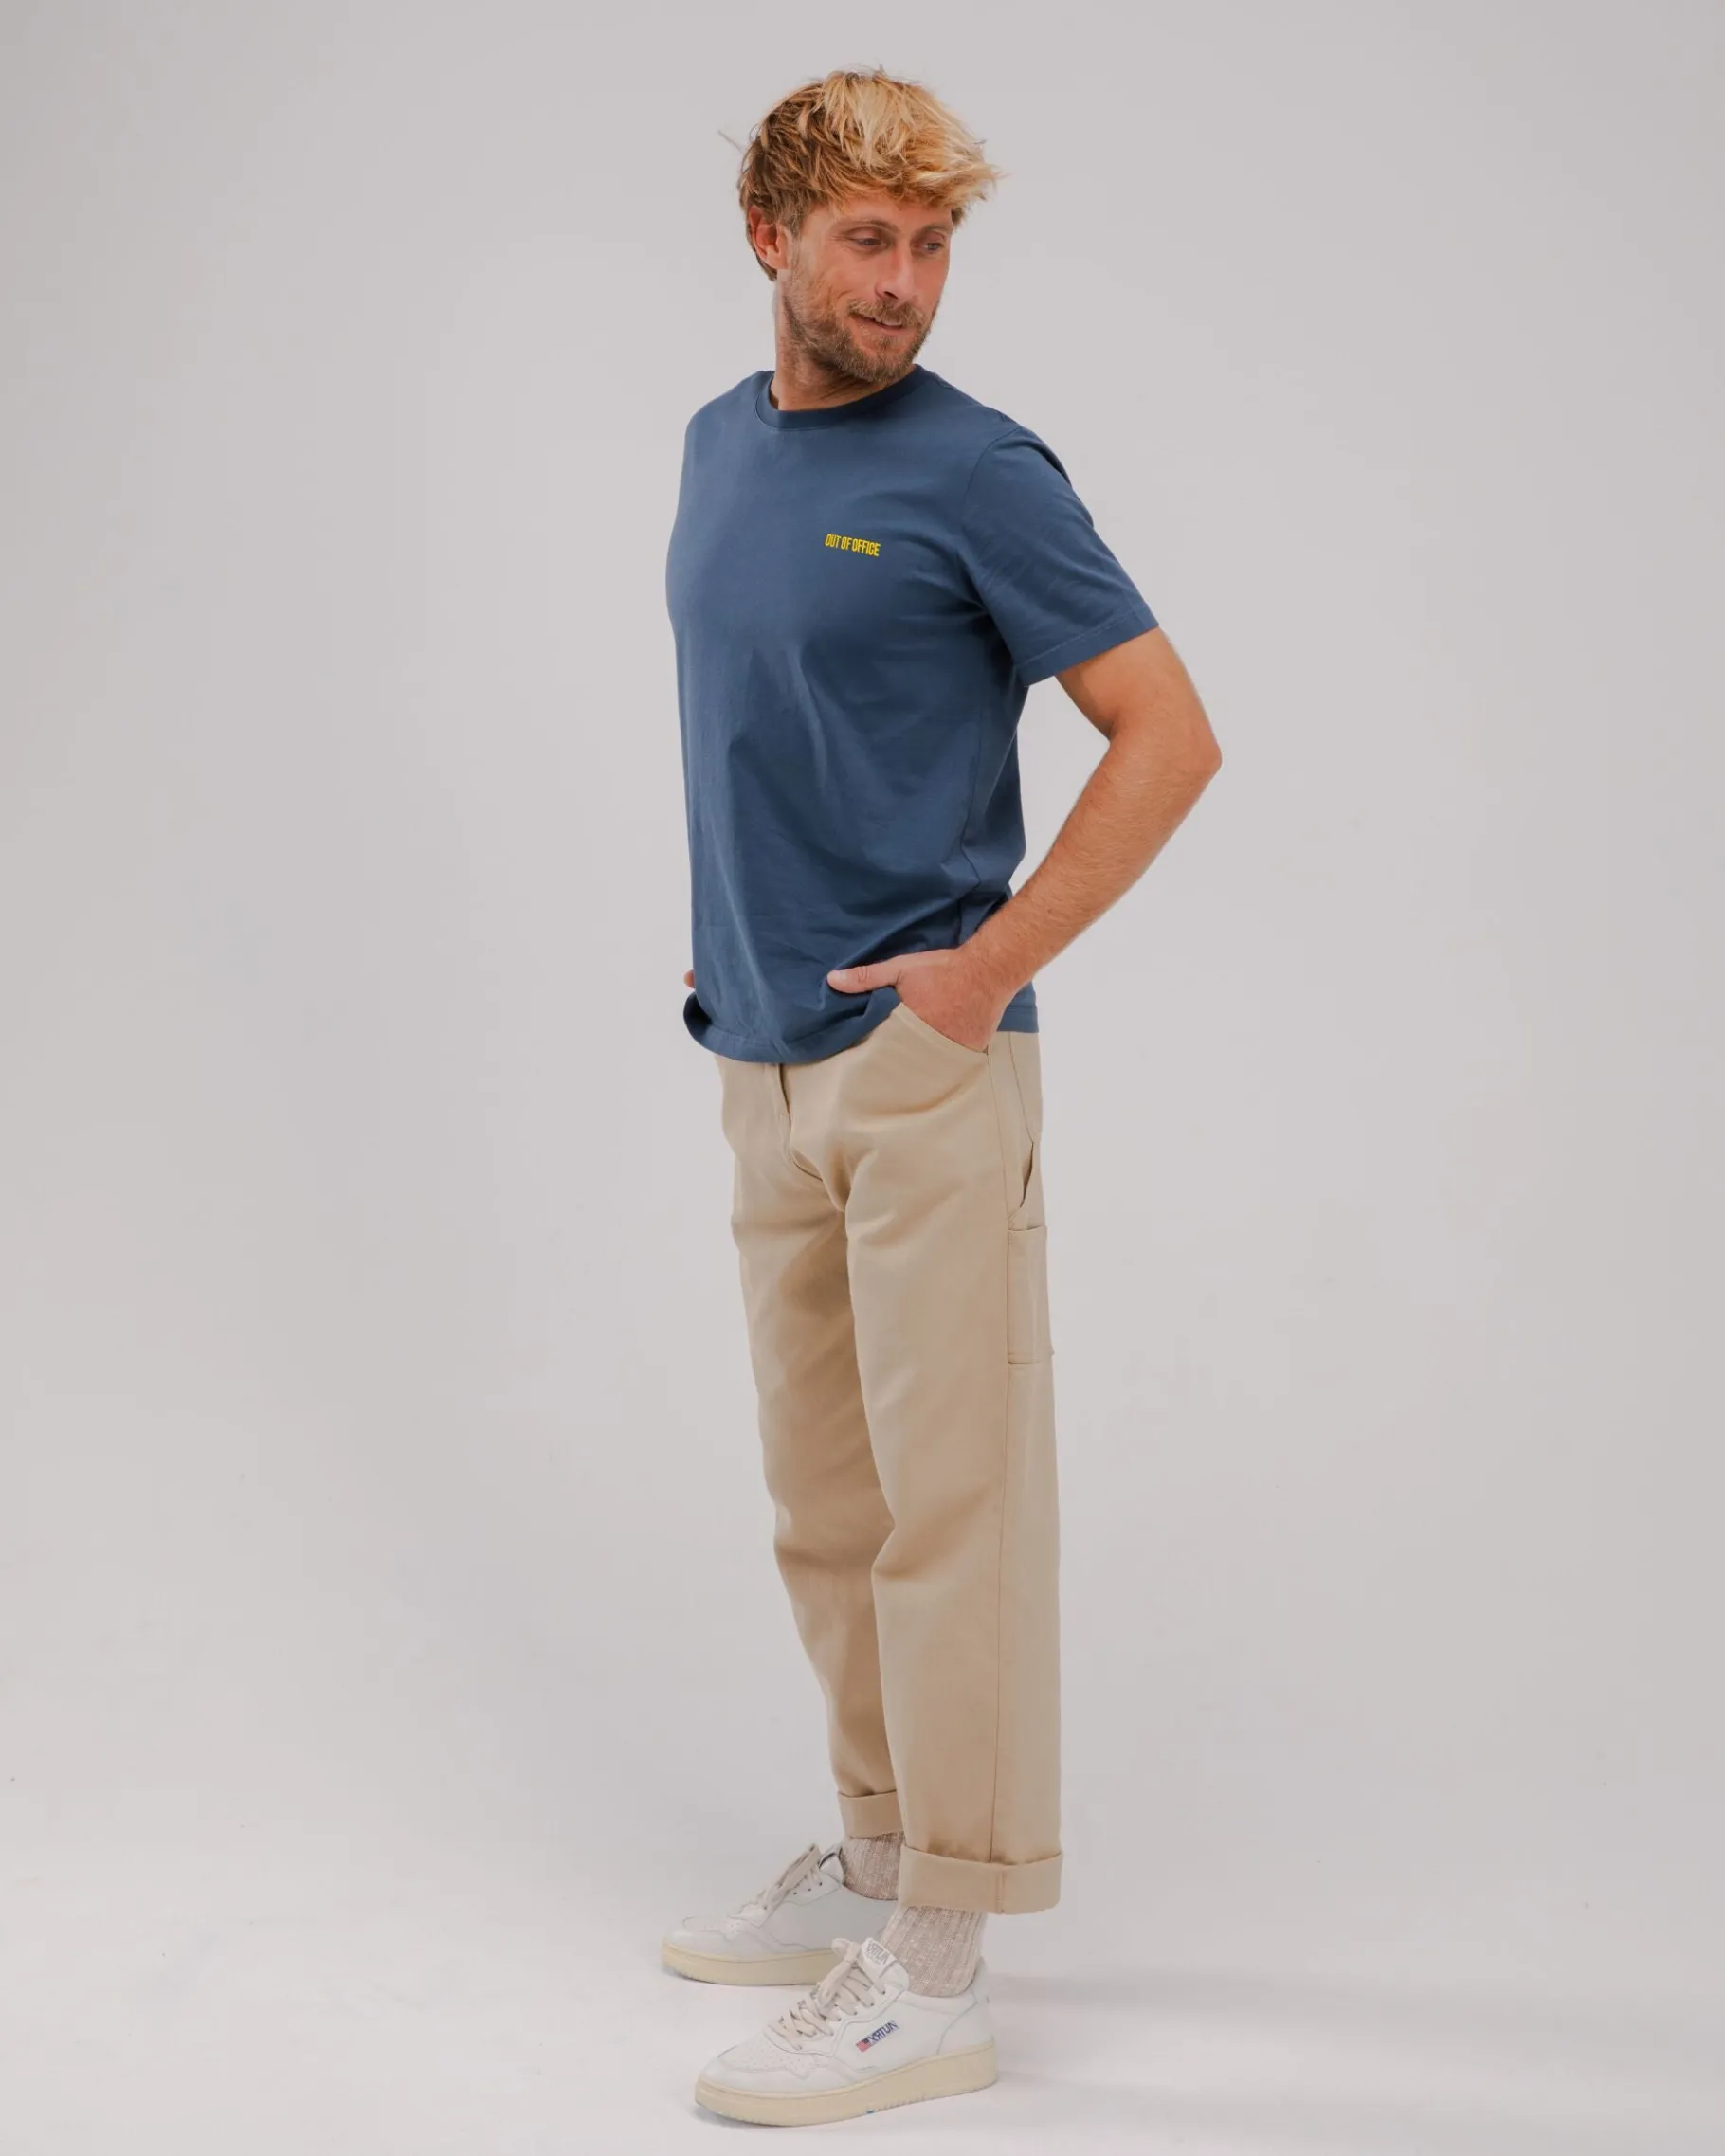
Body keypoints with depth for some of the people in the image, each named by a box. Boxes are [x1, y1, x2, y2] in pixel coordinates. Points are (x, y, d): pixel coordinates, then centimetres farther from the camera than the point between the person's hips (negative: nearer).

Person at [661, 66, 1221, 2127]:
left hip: (919, 1060, -7)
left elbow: (1168, 734, -10)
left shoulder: (977, 473, -9)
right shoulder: (719, 444, 13)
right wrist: (733, 955, 16)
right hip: (765, 1062, 8)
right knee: (828, 1511, 14)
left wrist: (991, 961, -13)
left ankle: (936, 1971, 0)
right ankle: (880, 1860, 27)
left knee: (947, 1508, -5)